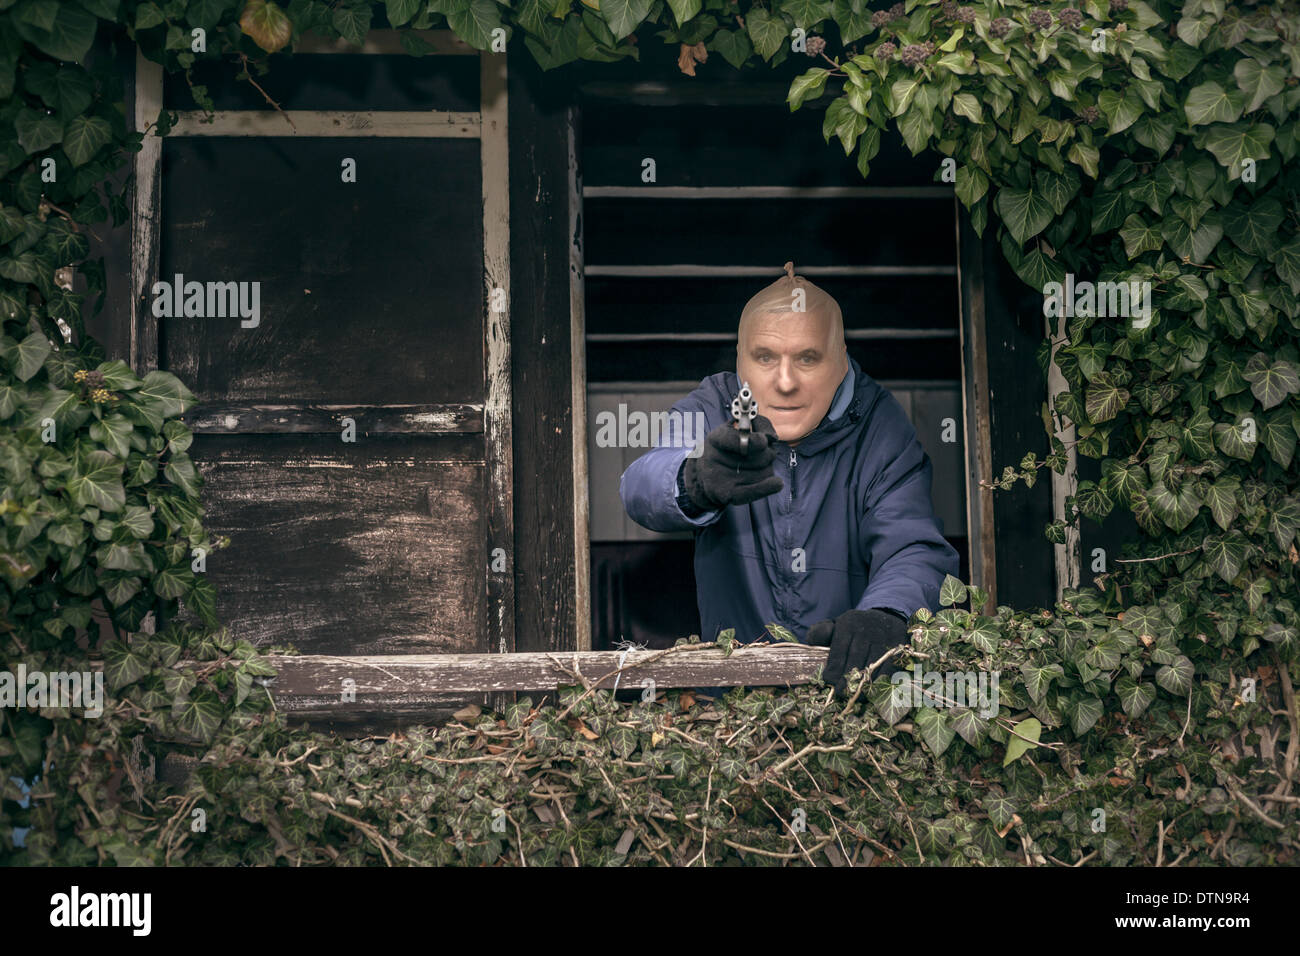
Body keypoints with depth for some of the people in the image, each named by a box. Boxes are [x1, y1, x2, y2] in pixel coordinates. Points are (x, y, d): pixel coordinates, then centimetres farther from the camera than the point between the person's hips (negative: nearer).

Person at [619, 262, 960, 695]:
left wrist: (883, 616, -40)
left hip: (850, 676, 0)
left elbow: (915, 550, -16)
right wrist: (698, 482, -48)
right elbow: (642, 486, -23)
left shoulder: (881, 428, -4)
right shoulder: (711, 409, -2)